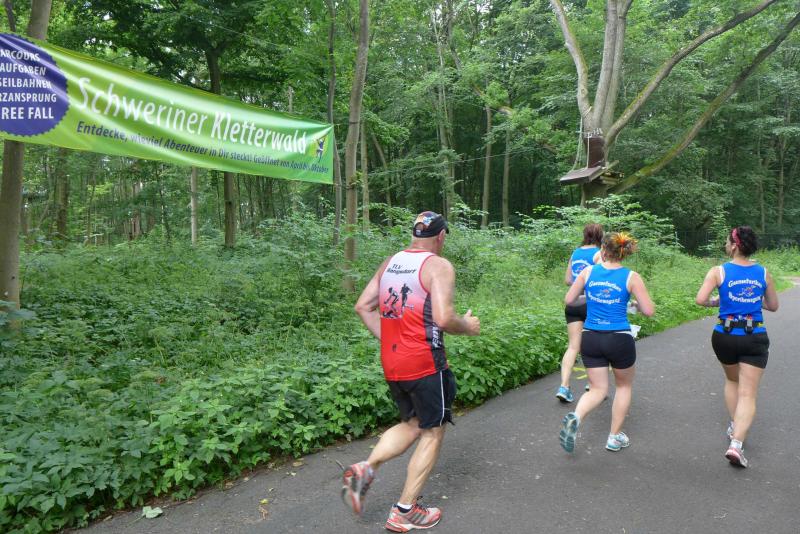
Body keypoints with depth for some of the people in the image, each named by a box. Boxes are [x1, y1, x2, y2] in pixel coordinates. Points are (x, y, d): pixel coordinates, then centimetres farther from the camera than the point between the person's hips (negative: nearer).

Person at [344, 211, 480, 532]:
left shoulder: (390, 263, 10)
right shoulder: (438, 266, -11)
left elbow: (362, 306, 9)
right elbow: (443, 319, -22)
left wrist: (387, 340, 13)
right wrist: (468, 327, -3)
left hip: (391, 362, 7)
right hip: (424, 363, -7)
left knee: (411, 425, 23)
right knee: (432, 432, 12)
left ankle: (365, 469, 3)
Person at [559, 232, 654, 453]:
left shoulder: (588, 272, -1)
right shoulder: (631, 277, -6)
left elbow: (568, 300, 5)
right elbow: (649, 311, -6)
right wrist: (636, 304, 16)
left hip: (591, 338, 2)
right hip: (620, 339, -2)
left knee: (598, 389, 14)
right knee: (624, 385, 23)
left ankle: (575, 418, -16)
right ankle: (615, 437, 26)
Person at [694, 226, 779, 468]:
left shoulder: (719, 271, -6)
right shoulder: (763, 273, 2)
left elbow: (700, 299, -16)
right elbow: (773, 306, 13)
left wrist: (715, 301, 4)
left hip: (725, 336, 0)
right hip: (755, 338, 0)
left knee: (732, 380, 27)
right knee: (748, 393, -1)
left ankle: (734, 426, 31)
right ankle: (736, 443, -13)